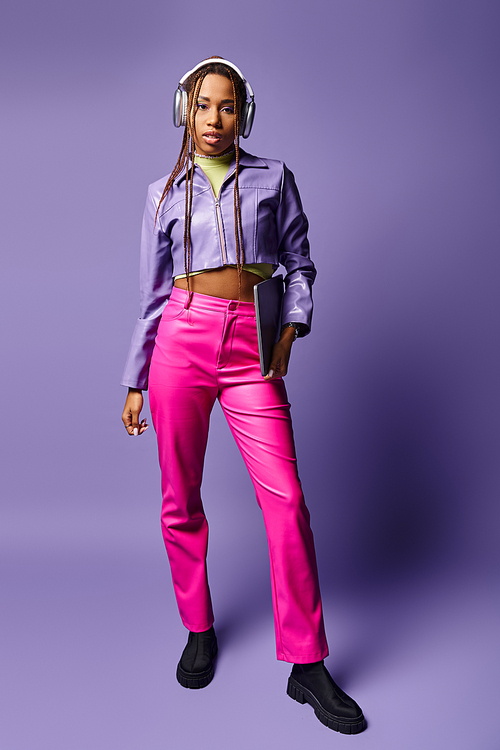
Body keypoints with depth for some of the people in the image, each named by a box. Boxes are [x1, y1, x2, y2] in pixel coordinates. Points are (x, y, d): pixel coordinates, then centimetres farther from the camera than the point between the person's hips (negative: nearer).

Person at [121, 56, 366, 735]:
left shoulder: (272, 178, 12)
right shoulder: (165, 193, 13)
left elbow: (299, 263, 13)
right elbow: (153, 295, 13)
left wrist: (290, 330, -5)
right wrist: (135, 381, 11)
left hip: (251, 347, -1)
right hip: (182, 340, 2)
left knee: (286, 499, -9)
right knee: (181, 498, 6)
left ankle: (307, 665, 5)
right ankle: (199, 629, 28)